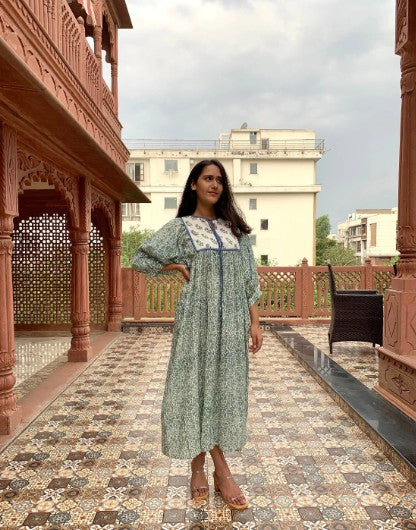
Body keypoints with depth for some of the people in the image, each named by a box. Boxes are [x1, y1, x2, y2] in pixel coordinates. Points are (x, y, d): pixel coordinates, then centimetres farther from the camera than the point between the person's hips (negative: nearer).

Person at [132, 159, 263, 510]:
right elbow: (141, 259, 5)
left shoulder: (234, 227, 11)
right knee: (198, 386, 0)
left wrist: (255, 322, 3)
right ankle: (221, 472, 15)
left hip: (232, 318, 4)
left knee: (225, 387, 7)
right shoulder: (180, 227, 2)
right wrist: (180, 267, -2)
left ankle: (201, 468, 22)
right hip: (198, 316, -3)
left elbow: (248, 277, 8)